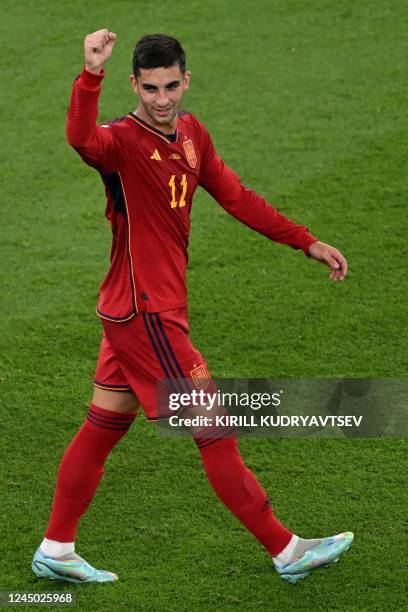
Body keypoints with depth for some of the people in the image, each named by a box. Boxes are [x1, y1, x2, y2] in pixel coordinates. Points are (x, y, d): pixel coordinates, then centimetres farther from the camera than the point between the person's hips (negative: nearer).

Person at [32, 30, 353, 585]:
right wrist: (91, 75, -59)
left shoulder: (190, 133, 8)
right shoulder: (122, 141, -18)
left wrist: (308, 243, 15)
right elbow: (82, 138, -41)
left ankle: (55, 552, 25)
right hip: (146, 313, -9)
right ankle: (286, 551, 6)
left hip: (133, 311, 9)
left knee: (104, 427, 15)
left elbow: (236, 198, 17)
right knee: (216, 432, -2)